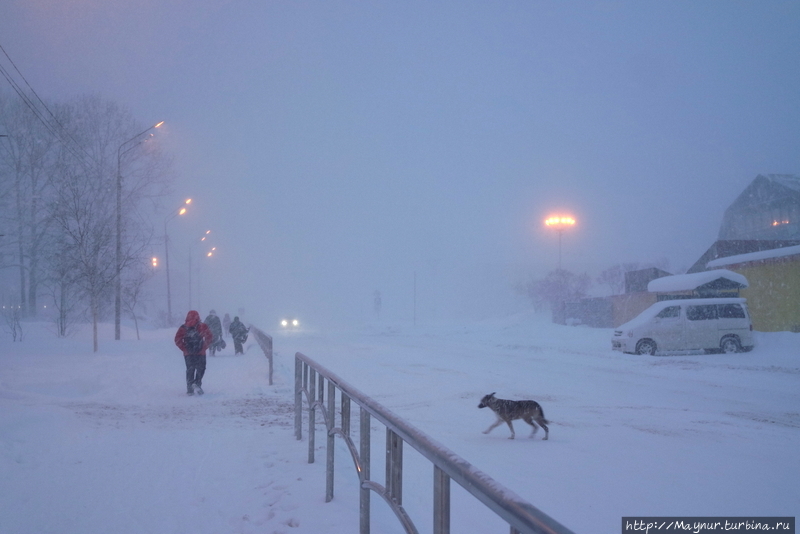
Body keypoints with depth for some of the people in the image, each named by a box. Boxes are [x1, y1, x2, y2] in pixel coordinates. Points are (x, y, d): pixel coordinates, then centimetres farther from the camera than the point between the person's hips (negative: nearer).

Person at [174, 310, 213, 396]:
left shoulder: (183, 328, 2)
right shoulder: (203, 327, -2)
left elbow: (177, 340, -4)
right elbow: (210, 338, -6)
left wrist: (184, 348, 3)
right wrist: (204, 347, 1)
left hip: (188, 353, 2)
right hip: (200, 353, -2)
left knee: (190, 370, 13)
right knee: (200, 368, 9)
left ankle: (190, 389, 7)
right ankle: (197, 383, -13)